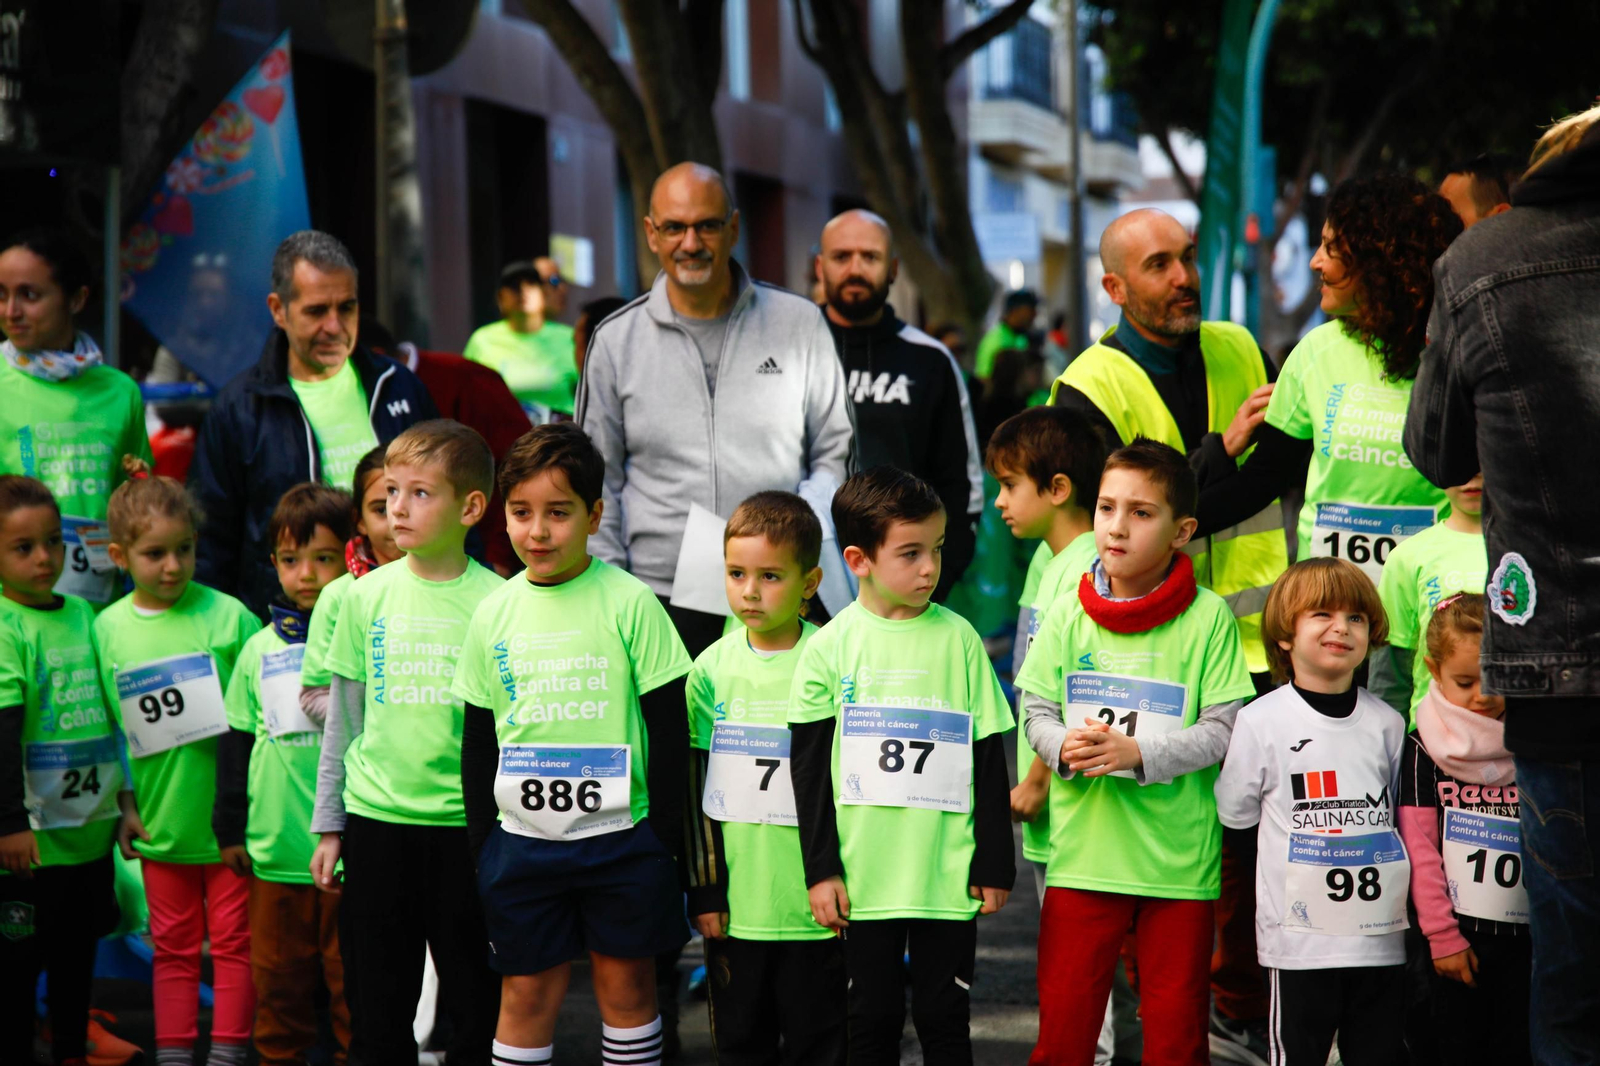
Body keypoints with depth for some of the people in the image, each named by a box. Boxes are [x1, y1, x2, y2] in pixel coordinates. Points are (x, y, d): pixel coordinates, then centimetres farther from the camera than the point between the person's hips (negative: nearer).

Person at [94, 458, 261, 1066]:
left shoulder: (228, 616, -7)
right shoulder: (107, 629, 0)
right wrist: (124, 804, 4)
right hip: (160, 824, 2)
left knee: (234, 941, 6)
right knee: (172, 946, 12)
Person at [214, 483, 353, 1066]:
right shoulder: (258, 650, 7)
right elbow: (236, 740, 13)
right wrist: (230, 826, 12)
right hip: (275, 852, 3)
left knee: (354, 980, 4)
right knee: (278, 980, 11)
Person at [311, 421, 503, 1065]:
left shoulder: (494, 600, -5)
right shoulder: (367, 596, 3)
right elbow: (343, 721, 10)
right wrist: (329, 827, 10)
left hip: (466, 824, -2)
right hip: (375, 819, 2)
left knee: (476, 1006, 5)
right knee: (376, 1012, 9)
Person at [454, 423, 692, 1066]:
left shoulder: (629, 603, -6)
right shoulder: (493, 614, 4)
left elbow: (669, 729, -3)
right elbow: (477, 740, 12)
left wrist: (666, 838, -6)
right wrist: (480, 845, 8)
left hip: (622, 835, -2)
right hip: (522, 839, 3)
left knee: (626, 985, 7)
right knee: (527, 990, 6)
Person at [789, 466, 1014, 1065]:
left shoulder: (958, 639, 1)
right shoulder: (830, 647, -1)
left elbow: (989, 758, 5)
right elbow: (809, 767, 2)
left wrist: (994, 864, 3)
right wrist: (820, 870, -2)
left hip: (948, 877, 0)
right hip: (864, 879, 0)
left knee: (944, 1018, 6)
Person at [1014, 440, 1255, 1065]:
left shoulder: (1207, 618, -6)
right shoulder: (1070, 614, 3)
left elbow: (1222, 731, -8)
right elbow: (1036, 711, 7)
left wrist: (1136, 752, -19)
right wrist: (1066, 748, -14)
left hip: (1178, 857, -2)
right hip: (1083, 847, 2)